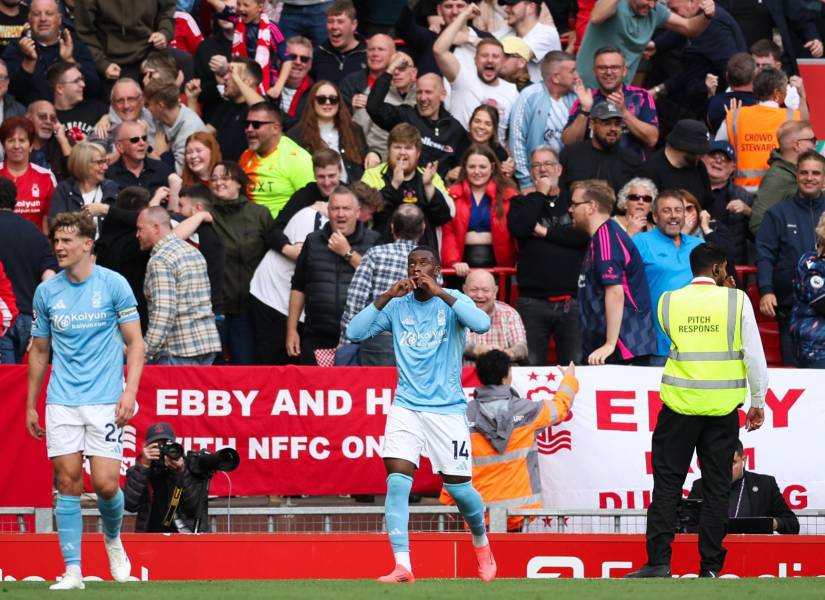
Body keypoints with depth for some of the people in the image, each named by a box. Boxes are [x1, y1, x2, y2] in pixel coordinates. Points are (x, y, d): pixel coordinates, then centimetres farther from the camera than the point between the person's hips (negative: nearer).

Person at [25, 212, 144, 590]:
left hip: (105, 400, -3)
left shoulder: (113, 285, -2)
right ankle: (72, 570, 0)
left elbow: (135, 342, 0)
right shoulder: (46, 292, 7)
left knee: (106, 484, -8)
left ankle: (112, 538, 23)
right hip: (61, 402, 3)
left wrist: (130, 392, -12)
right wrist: (30, 405, 15)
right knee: (67, 482, -3)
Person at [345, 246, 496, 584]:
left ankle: (481, 543, 33)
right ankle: (402, 566, -15)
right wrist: (386, 297, -13)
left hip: (447, 408, -2)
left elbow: (481, 324, -22)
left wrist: (440, 293, -24)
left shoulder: (452, 301, -1)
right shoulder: (397, 306, 5)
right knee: (397, 481, -15)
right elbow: (354, 333, -4)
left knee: (458, 488, 3)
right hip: (406, 406, 2)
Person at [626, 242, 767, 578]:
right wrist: (758, 402, 5)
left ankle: (659, 561, -2)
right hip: (723, 406, -1)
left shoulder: (669, 302, 3)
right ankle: (710, 566, 4)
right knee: (716, 487, 6)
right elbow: (754, 354, -3)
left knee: (667, 484, 6)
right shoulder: (736, 300, -3)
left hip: (680, 403, 1)